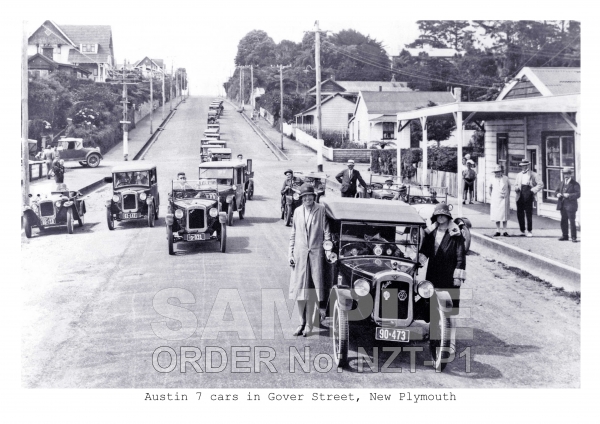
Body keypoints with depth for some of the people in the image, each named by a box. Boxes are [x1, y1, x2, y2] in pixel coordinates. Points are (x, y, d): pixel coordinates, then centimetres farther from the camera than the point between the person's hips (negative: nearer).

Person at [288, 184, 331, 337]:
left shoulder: (321, 210, -1)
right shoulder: (298, 211, 10)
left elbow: (326, 232, 0)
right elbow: (293, 234, 14)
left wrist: (328, 250, -6)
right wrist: (291, 253, 9)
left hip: (316, 253, -3)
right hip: (300, 254, 3)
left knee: (312, 290, -2)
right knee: (299, 289, 5)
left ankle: (309, 324, 6)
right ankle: (302, 322, 17)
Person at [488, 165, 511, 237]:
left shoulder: (505, 178, -2)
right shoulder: (493, 179, 0)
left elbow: (509, 186, 12)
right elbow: (490, 187, 15)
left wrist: (508, 195, 9)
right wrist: (490, 195, 9)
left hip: (504, 199, -1)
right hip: (495, 199, 1)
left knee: (504, 215, 1)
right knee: (496, 215, 2)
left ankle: (505, 231, 5)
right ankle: (497, 231, 9)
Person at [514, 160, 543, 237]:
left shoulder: (533, 175, 3)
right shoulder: (519, 175, 17)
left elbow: (541, 184, 0)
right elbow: (516, 185, 23)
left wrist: (533, 190, -8)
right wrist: (517, 188, 0)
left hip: (528, 197, -4)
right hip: (520, 197, 4)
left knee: (529, 214, -3)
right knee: (520, 215, 3)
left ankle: (529, 231, 4)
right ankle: (522, 231, 14)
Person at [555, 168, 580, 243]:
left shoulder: (575, 184, -5)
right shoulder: (562, 183, 16)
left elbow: (578, 194, -14)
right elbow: (556, 191, 18)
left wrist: (569, 195, -26)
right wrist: (557, 194, -6)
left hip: (571, 206, -6)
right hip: (562, 206, 6)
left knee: (572, 222, -4)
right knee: (563, 222, 11)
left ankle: (574, 237, 1)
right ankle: (565, 236, 20)